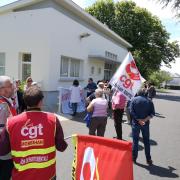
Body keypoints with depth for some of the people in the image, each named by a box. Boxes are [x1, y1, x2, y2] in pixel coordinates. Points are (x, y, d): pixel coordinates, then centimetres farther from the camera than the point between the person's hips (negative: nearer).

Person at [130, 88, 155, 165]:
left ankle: (134, 158, 17)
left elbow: (131, 111, -14)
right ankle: (148, 159, 20)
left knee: (135, 141, 9)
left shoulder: (134, 100, -3)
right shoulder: (149, 101, 3)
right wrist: (145, 120, -14)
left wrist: (139, 120, -15)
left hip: (135, 123, -1)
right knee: (146, 141, 12)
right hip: (146, 124, 2)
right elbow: (152, 113, -5)